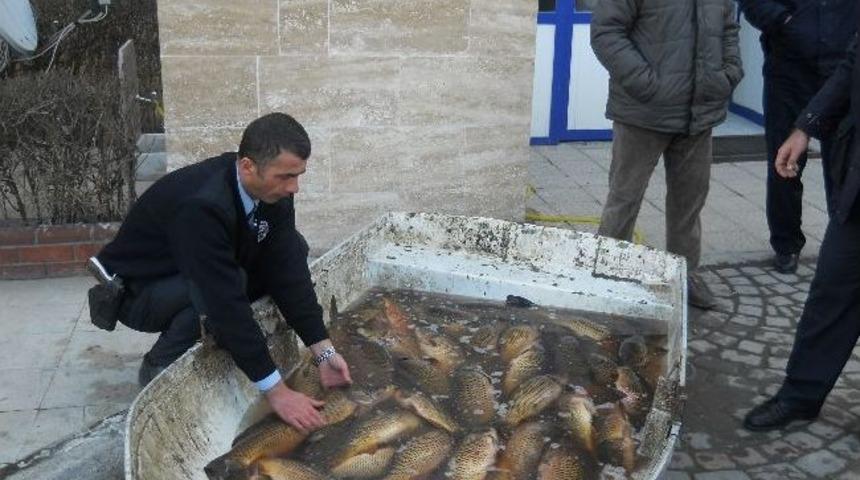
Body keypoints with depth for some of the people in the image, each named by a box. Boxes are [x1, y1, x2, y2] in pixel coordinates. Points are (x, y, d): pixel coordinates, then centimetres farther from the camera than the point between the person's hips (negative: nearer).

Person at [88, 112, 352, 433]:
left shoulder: (272, 188, -16)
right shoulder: (201, 205, -38)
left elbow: (288, 270, -14)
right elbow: (225, 300, -39)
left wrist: (323, 350, -20)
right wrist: (276, 391, -37)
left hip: (204, 277, 7)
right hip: (136, 291, -7)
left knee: (293, 247, -9)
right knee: (216, 292, -37)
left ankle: (217, 340, 1)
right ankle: (158, 368, -9)